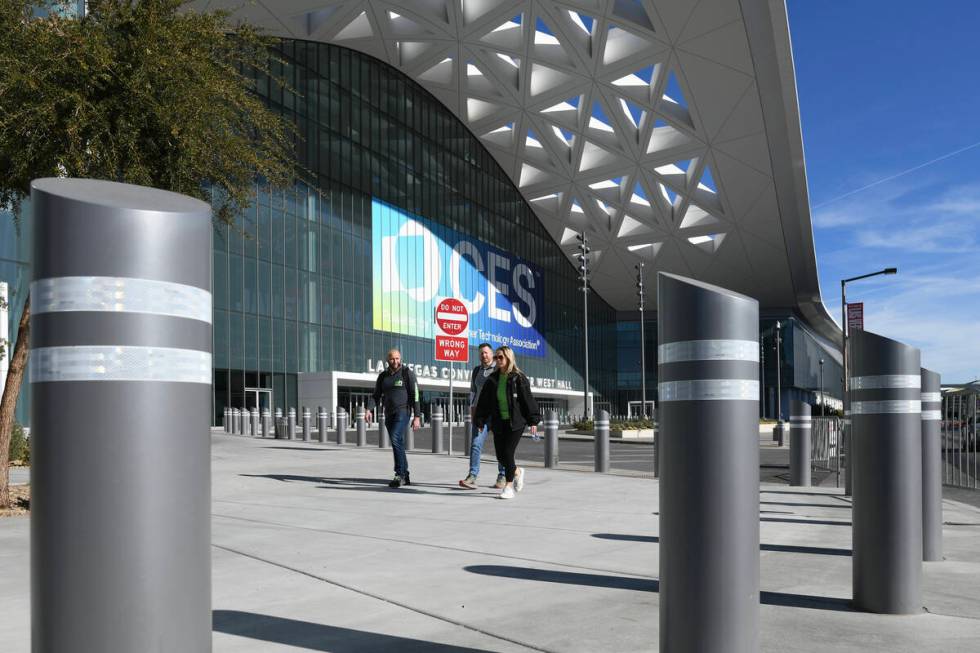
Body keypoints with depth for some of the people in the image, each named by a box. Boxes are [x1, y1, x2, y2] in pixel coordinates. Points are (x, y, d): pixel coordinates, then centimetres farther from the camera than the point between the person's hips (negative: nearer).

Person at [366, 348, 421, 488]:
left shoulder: (407, 373, -4)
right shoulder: (383, 376, 11)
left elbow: (415, 396, -7)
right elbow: (376, 396, 12)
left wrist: (417, 417, -13)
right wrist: (369, 410, -6)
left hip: (403, 412, -6)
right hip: (389, 414, 6)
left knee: (395, 439, -24)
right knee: (398, 445, 10)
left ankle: (399, 475, -23)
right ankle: (405, 476, 19)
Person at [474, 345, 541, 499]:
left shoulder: (518, 378, -6)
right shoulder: (492, 379, 6)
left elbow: (528, 399, -6)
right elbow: (484, 401, 8)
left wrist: (533, 421, -8)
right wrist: (479, 421, 5)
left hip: (516, 421, -5)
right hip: (499, 422, 5)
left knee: (508, 453, -9)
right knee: (500, 455, 6)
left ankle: (509, 486, 6)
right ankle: (518, 472, 34)